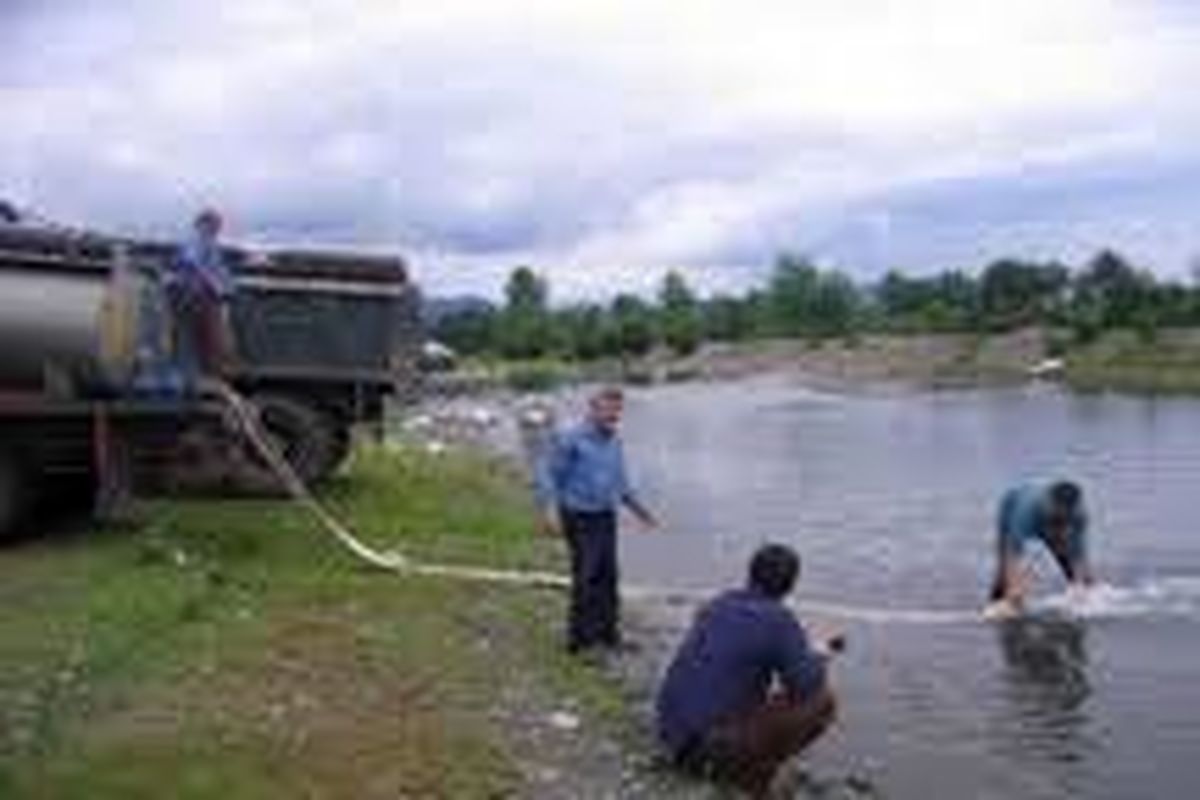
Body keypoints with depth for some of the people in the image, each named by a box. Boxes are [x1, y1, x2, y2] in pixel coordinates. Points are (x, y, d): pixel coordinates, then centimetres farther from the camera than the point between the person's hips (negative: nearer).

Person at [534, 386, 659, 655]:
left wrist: (637, 507, 27)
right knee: (587, 577, -7)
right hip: (581, 518, -7)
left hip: (606, 517, 7)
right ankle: (580, 638, 5)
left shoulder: (614, 443, 11)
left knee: (608, 576, 11)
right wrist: (550, 509, -21)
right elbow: (547, 472, -12)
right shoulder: (572, 439, -12)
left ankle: (607, 632, 24)